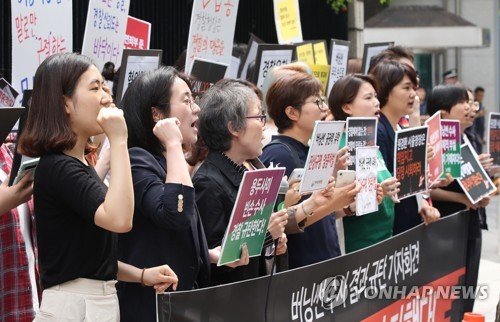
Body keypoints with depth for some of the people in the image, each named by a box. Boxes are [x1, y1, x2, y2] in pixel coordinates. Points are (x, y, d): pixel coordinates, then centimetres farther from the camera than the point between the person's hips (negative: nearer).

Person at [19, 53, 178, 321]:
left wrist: (142, 275, 9)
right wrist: (118, 140, -24)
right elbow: (119, 219, -29)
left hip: (101, 300, 9)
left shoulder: (79, 165, 14)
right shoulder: (57, 167, -15)